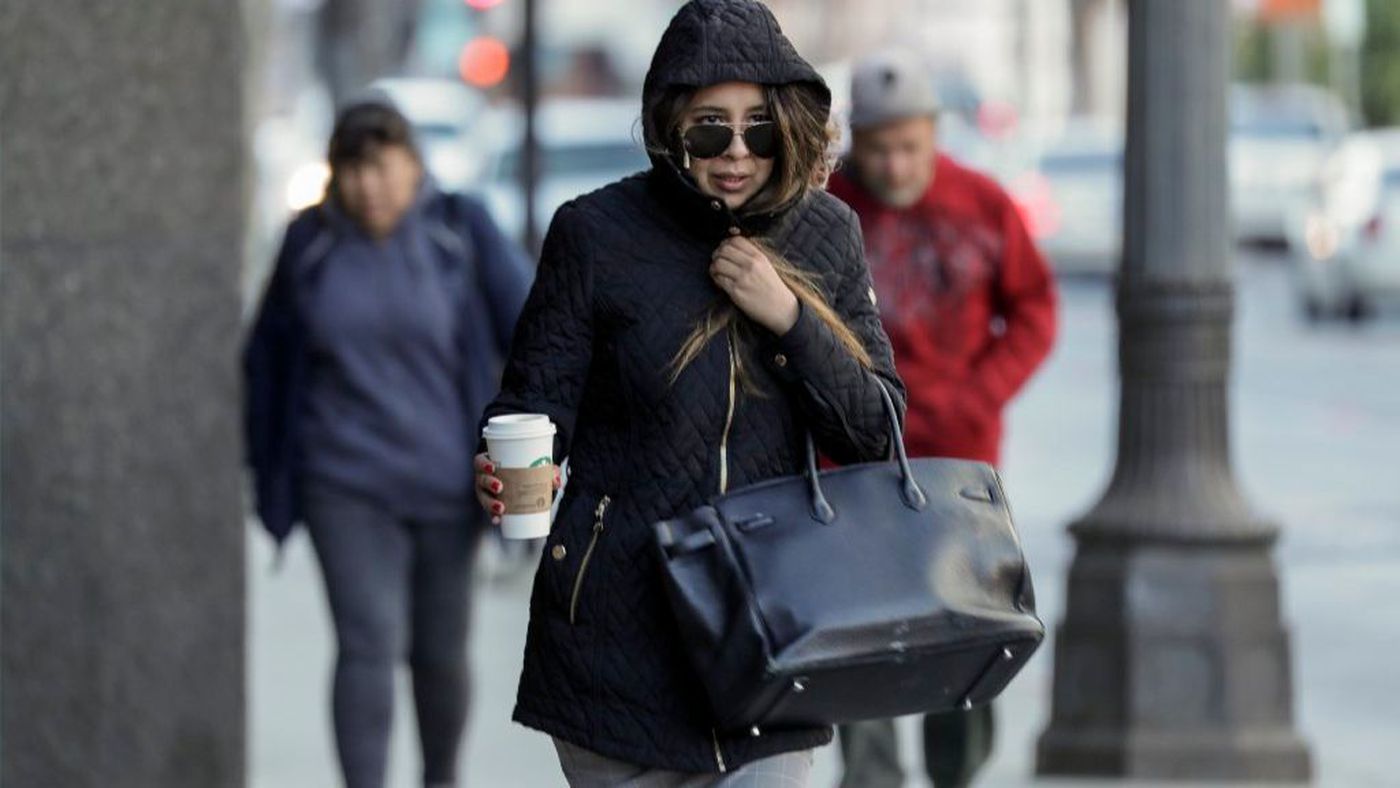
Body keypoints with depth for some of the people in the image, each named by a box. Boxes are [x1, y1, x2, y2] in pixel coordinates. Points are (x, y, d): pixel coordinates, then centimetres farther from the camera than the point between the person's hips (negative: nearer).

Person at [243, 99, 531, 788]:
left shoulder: (461, 233, -6)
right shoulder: (311, 242, -1)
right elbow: (267, 358, 11)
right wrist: (267, 469, 12)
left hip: (444, 482, 0)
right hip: (347, 488, 0)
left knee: (438, 652, 11)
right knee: (369, 645, -13)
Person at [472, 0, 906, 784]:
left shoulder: (825, 235, 4)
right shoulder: (598, 232, -4)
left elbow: (876, 432, 4)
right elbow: (535, 398, -5)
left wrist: (791, 317, -11)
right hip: (619, 628, -2)